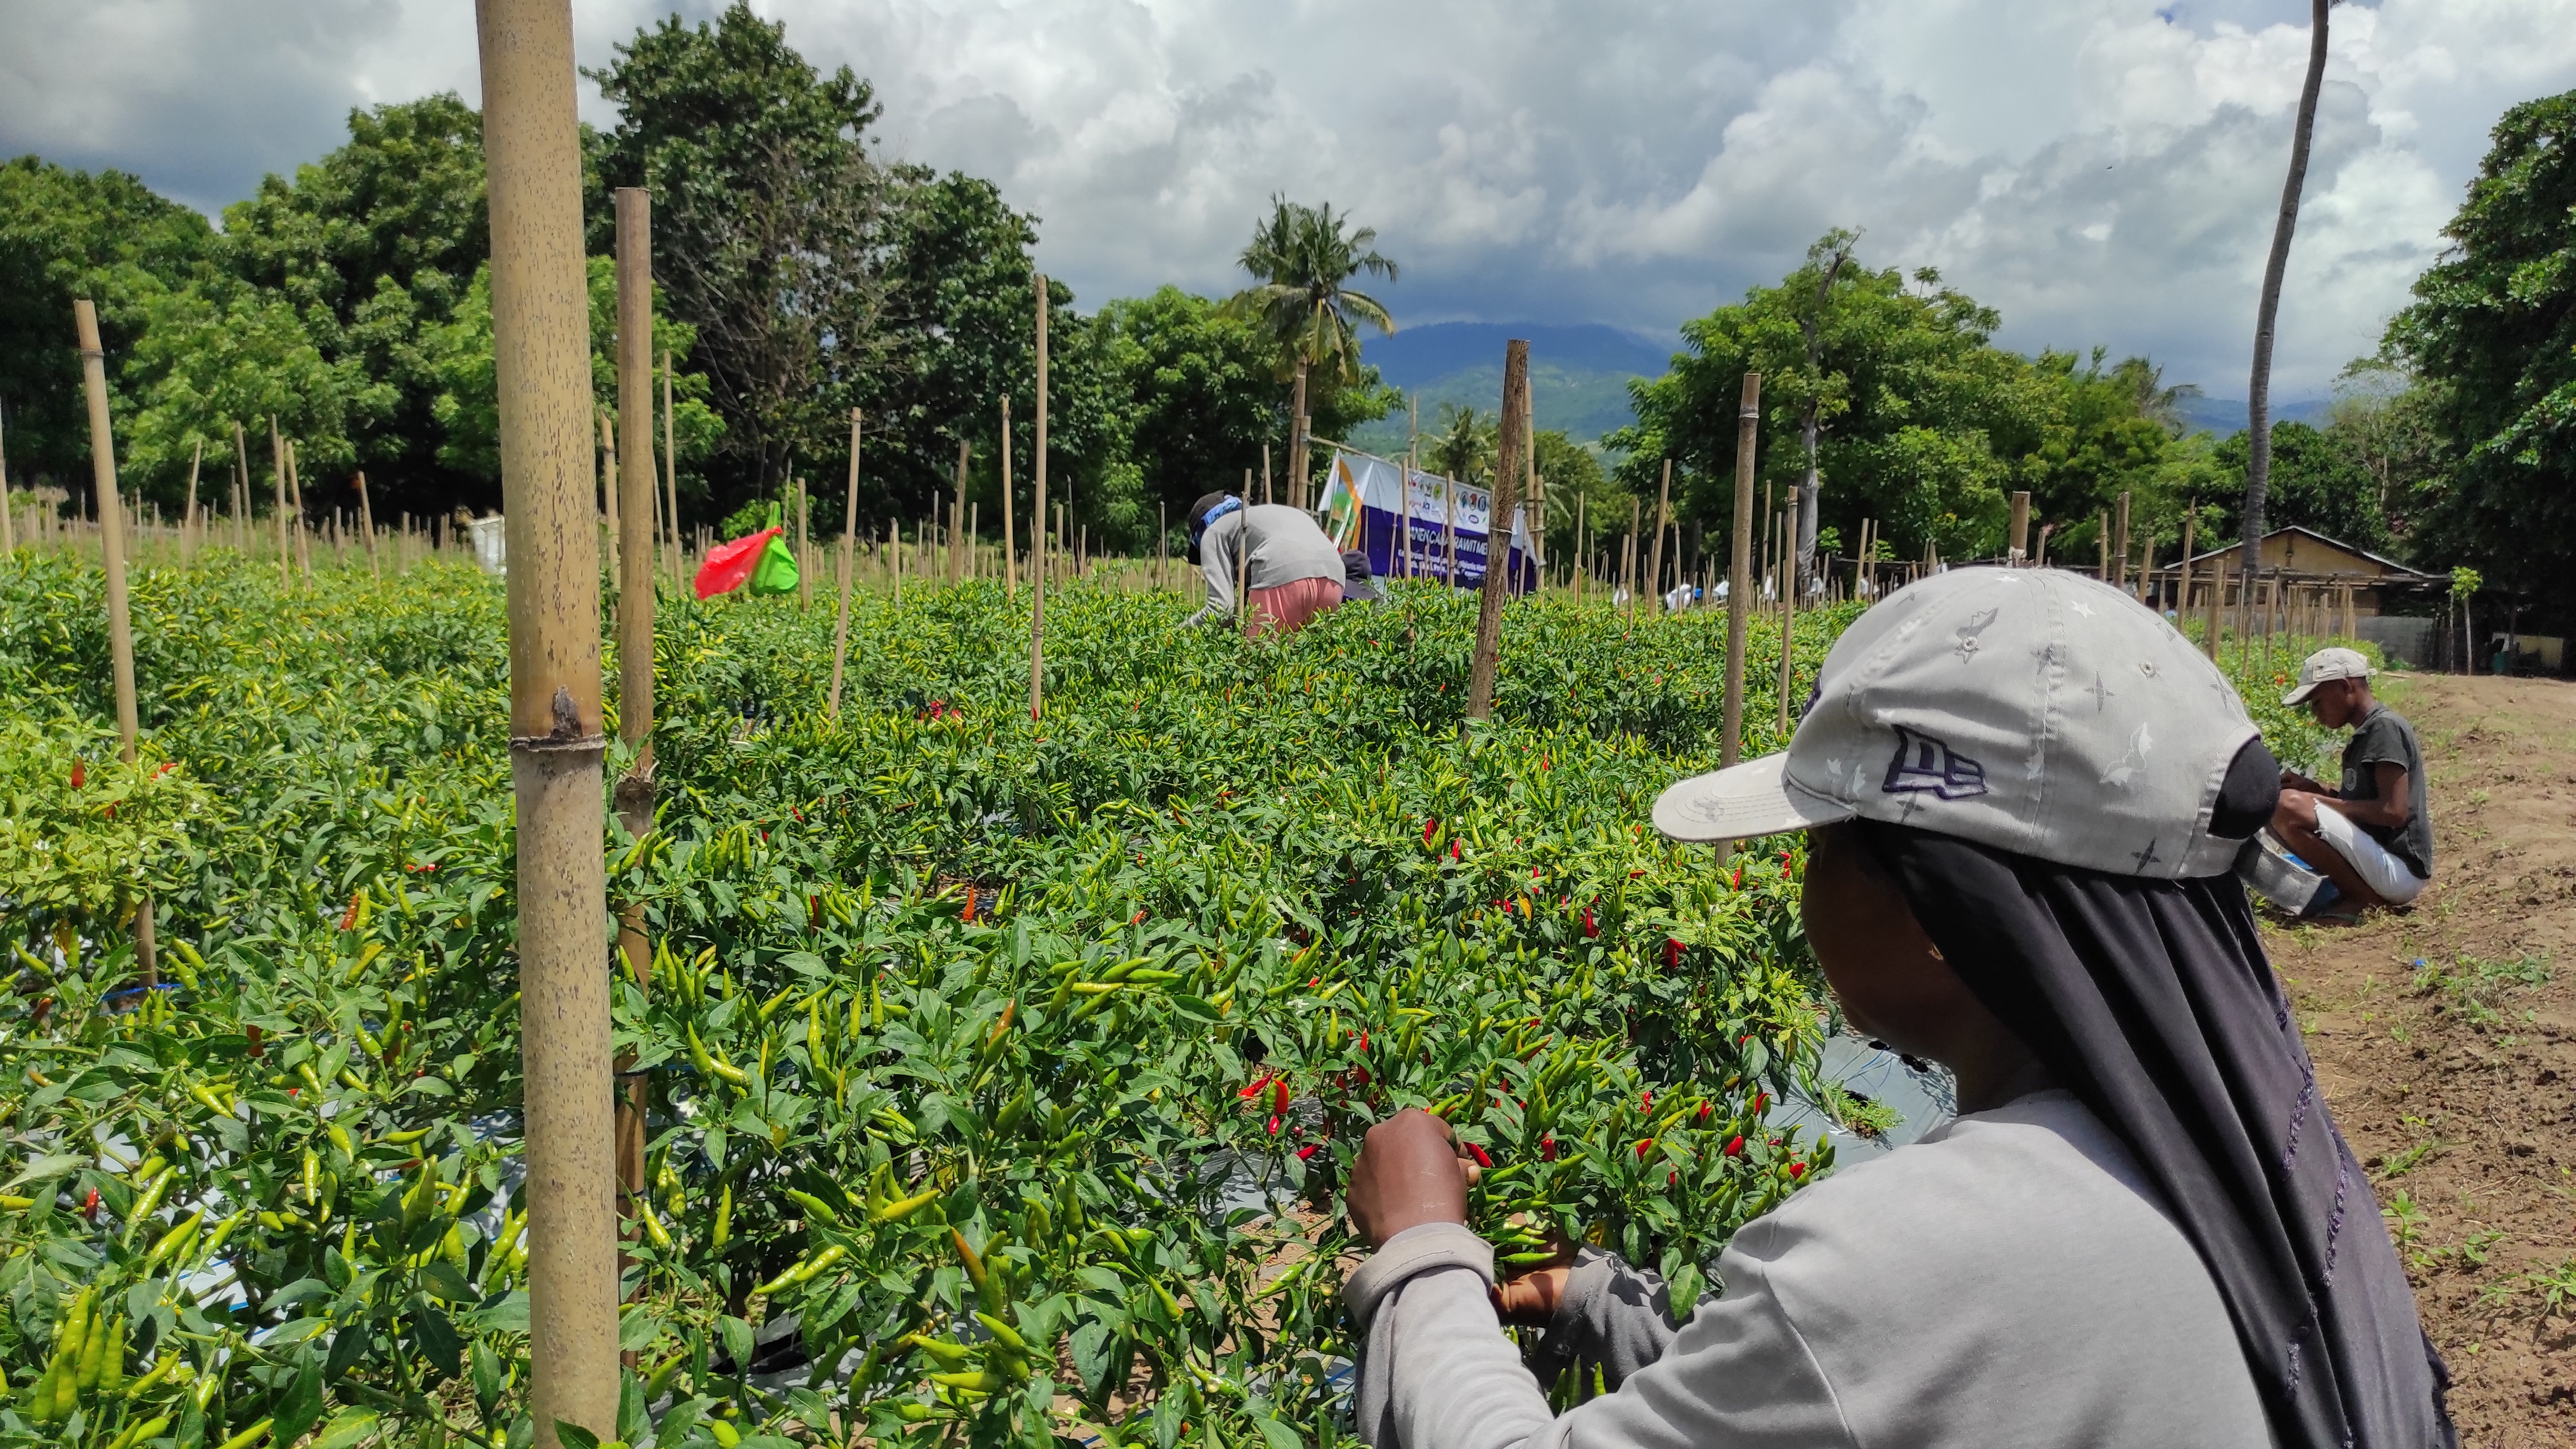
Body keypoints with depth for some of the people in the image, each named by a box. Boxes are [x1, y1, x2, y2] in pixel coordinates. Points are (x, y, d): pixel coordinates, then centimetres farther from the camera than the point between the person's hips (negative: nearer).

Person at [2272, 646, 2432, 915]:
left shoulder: (2385, 727, -14)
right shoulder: (2366, 733, 14)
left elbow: (2393, 811, -22)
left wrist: (2317, 799, -14)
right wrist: (2313, 789, 6)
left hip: (2398, 870, -10)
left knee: (2288, 806, -26)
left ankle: (2363, 896, -12)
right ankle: (2369, 892, 7)